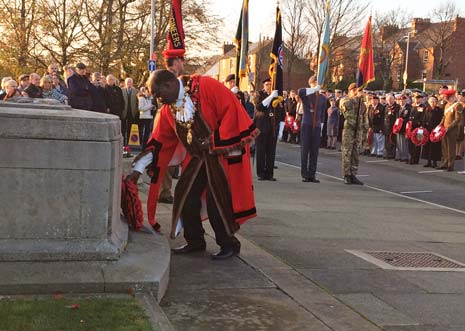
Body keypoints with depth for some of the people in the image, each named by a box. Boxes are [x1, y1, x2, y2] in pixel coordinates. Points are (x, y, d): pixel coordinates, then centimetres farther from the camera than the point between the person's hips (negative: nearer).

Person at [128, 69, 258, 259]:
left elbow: (231, 111, -21)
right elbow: (158, 142, 6)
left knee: (218, 199, -8)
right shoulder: (167, 110, 3)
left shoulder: (206, 87, -17)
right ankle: (195, 241, 20)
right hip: (197, 158, 7)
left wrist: (214, 140, -19)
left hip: (223, 153, -7)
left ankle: (229, 244, 10)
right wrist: (138, 169, 1)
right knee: (185, 197, 3)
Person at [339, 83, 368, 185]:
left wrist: (365, 126, 10)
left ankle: (353, 175, 10)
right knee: (347, 152, -6)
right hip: (348, 128, -5)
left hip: (359, 130, 5)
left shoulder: (362, 103, 18)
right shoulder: (345, 100, 4)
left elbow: (365, 116, 21)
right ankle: (346, 175, -2)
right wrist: (357, 97, -20)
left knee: (355, 153, 5)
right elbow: (346, 104, -19)